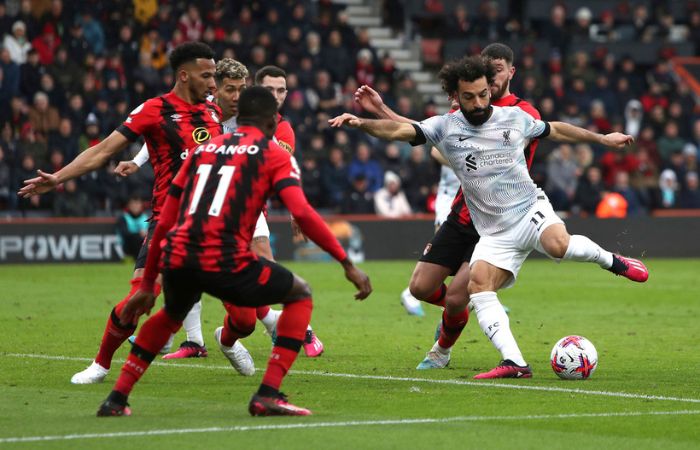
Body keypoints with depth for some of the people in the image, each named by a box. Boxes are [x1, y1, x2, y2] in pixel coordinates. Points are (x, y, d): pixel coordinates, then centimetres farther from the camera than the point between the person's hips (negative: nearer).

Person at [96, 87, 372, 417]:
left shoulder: (203, 149, 24)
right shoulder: (275, 154, 10)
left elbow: (165, 223, 23)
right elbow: (301, 213, -7)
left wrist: (147, 285, 30)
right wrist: (348, 264, -5)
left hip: (177, 259, 5)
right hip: (225, 262, -5)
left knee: (171, 314, 38)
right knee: (300, 295, 18)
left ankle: (117, 398, 32)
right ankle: (267, 396, 6)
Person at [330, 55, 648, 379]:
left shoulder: (515, 118, 1)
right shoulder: (444, 128, -2)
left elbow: (555, 131, 19)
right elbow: (399, 130, -14)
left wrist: (602, 138, 25)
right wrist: (361, 123, -32)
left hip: (530, 210, -1)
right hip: (495, 234, 1)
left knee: (559, 245, -35)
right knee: (478, 286, -22)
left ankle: (611, 260, -4)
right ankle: (514, 363, -27)